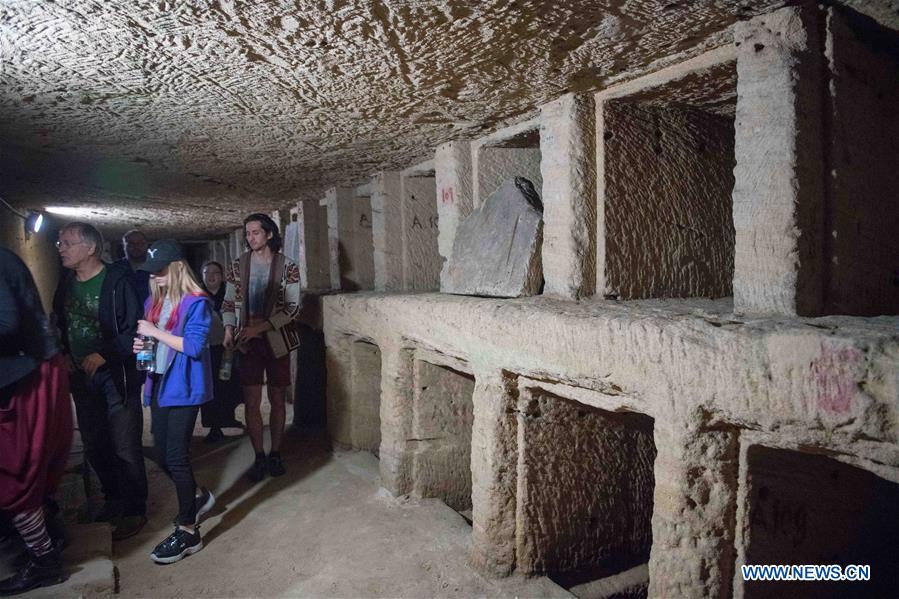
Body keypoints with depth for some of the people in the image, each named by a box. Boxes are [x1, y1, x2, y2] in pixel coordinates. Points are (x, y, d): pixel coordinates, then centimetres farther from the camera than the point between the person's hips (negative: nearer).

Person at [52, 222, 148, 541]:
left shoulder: (116, 280, -14)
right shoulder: (67, 282, 7)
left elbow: (132, 329, -16)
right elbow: (60, 324, 17)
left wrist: (103, 356, -21)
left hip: (115, 375, -7)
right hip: (81, 376, 7)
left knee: (125, 448, 0)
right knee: (94, 446, 17)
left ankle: (134, 510, 16)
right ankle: (113, 500, 34)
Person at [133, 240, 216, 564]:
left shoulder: (196, 302, -12)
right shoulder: (154, 301, 12)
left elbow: (194, 346, -19)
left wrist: (155, 332, -16)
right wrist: (140, 345, 2)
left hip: (183, 388, -8)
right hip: (159, 385, 8)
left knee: (176, 457, -6)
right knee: (164, 454, 15)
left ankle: (188, 531, 8)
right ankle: (197, 497, 40)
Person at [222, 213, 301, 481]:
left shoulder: (287, 267, -5)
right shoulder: (238, 265, 4)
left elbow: (292, 308, -9)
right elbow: (229, 303, 9)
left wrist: (260, 327, -18)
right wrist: (229, 329, -8)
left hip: (277, 341, -1)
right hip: (248, 342, 2)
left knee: (277, 400, 6)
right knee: (251, 401, 0)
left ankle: (275, 454, 21)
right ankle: (259, 457, 12)